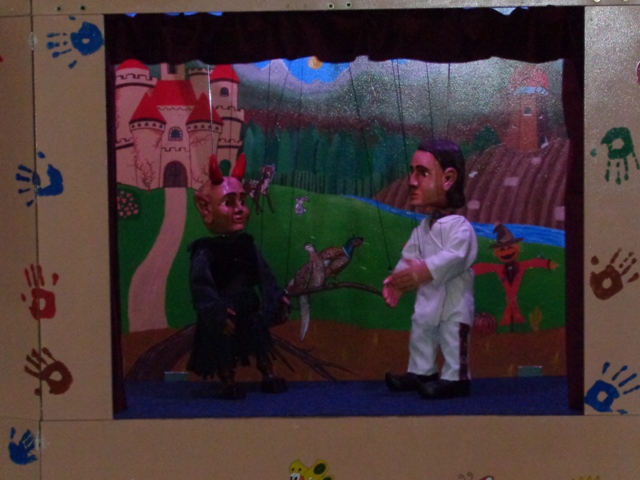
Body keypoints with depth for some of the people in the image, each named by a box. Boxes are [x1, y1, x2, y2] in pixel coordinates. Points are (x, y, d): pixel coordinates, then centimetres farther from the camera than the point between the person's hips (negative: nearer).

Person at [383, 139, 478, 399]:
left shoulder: (459, 226, -20)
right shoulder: (422, 229, 8)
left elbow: (454, 257, -33)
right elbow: (410, 256, 7)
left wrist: (426, 271, -43)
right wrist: (396, 279, -8)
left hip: (454, 299, -9)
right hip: (427, 298, 9)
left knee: (453, 339, -3)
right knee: (420, 334, 19)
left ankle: (455, 378, 6)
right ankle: (420, 372, 33)